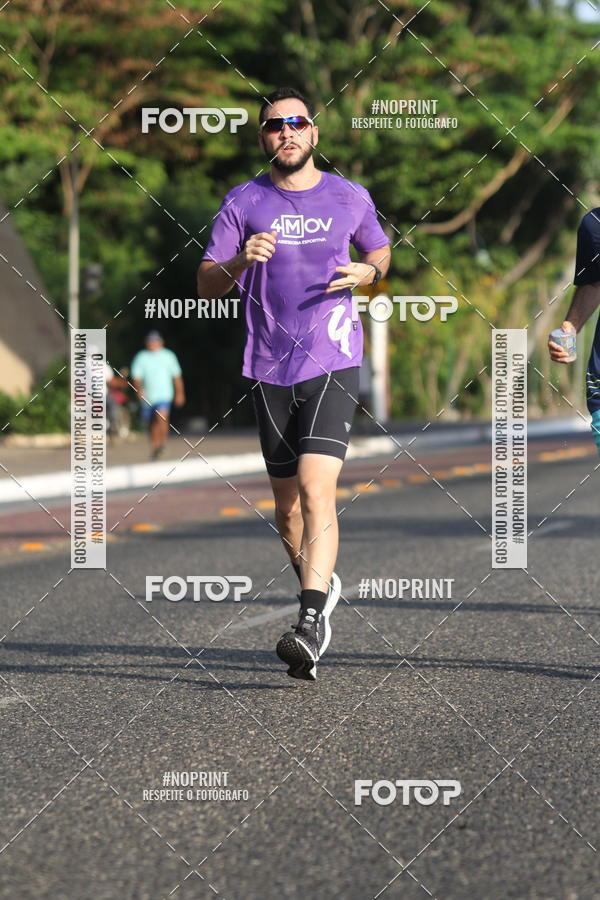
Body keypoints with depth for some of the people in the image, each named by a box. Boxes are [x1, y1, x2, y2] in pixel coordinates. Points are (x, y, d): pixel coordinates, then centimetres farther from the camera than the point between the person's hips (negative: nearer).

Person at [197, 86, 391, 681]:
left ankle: (311, 622, -23)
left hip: (333, 364, -2)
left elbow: (379, 252, 23)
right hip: (269, 368, 2)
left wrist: (366, 272, -1)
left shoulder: (350, 198, 5)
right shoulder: (243, 203, 4)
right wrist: (240, 262, -19)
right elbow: (206, 284, 3)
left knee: (316, 486, -19)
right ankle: (320, 585, 38)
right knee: (286, 499, 11)